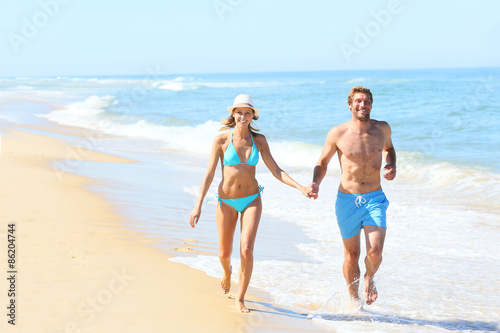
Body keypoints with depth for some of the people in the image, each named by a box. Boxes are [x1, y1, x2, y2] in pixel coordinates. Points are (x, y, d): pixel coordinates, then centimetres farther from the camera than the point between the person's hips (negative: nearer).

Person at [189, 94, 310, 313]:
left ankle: (240, 298, 2)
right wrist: (198, 205, -11)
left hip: (251, 200, 0)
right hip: (227, 202, 0)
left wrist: (300, 187, -12)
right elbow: (209, 174, -6)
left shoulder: (259, 140, -2)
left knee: (246, 250, -16)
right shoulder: (221, 140, -8)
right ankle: (227, 272, 48)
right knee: (224, 253, 9)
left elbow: (276, 171, 1)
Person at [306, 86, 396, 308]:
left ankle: (369, 278, 20)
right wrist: (315, 183, -13)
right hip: (348, 200, -1)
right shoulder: (338, 134, -5)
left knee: (375, 251, -16)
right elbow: (322, 163, 6)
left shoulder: (382, 129, 1)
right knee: (351, 255, 9)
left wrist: (391, 166, 3)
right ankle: (354, 298, 32)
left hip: (375, 198, 1)